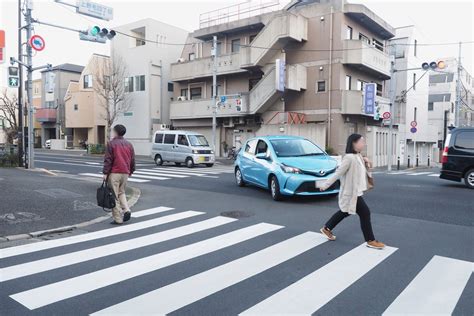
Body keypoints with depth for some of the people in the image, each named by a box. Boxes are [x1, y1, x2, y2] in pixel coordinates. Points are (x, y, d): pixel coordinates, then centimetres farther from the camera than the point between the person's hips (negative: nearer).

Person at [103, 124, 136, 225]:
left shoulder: (111, 143, -5)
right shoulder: (129, 144, 11)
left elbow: (108, 160, -9)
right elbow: (132, 160, 14)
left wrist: (105, 173, -6)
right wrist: (130, 171, 24)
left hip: (114, 173, -5)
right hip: (125, 173, 6)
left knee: (114, 196, 1)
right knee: (121, 192, 21)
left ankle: (118, 219, 2)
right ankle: (126, 210, 1)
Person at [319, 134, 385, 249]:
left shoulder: (358, 157, 9)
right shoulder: (349, 157, -21)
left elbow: (362, 171, 21)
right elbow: (338, 173, -21)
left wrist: (366, 163, 1)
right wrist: (325, 185, -19)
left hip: (356, 192, 10)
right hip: (351, 193, -10)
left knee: (345, 212, 20)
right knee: (365, 213, -4)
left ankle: (327, 228, 33)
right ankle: (370, 241, 7)